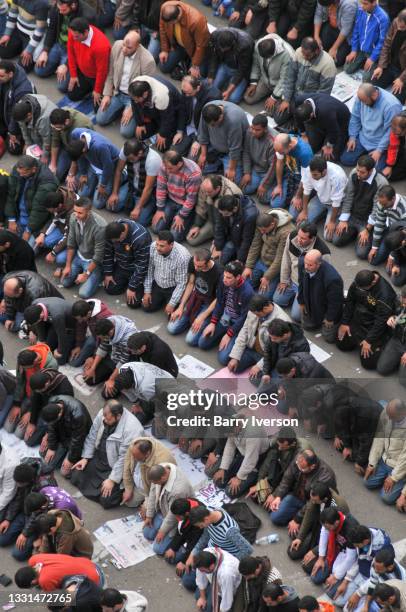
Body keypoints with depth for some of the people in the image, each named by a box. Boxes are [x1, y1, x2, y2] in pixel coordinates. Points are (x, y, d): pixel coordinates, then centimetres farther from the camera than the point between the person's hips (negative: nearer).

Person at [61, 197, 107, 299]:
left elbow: (99, 255, -24)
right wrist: (68, 266, 1)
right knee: (65, 282, 6)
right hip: (78, 256, 5)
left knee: (84, 294, -12)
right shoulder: (73, 218, -17)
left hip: (93, 261, -5)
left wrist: (86, 274, -16)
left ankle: (98, 275, 14)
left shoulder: (100, 226, -36)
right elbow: (71, 243, -2)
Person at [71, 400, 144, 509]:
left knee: (106, 500, -16)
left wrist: (112, 480, -23)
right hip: (99, 458, 7)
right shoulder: (103, 414, -13)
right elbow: (92, 436, 2)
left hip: (116, 466, -7)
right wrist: (85, 458, 1)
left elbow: (124, 458, -27)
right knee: (76, 476, 2)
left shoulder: (132, 429, -33)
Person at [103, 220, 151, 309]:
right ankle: (126, 281, 28)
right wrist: (108, 273, 1)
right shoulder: (113, 230, -20)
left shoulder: (140, 238, -38)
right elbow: (108, 252, -2)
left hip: (137, 270, -5)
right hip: (121, 266, 6)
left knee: (133, 302, -11)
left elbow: (141, 266, -28)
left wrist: (132, 287, -22)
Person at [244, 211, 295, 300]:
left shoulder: (286, 233, -33)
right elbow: (255, 245, -1)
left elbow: (280, 259, -26)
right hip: (261, 262, 6)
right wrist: (248, 266, -3)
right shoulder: (262, 225, -12)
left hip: (275, 267, -6)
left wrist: (267, 277, -20)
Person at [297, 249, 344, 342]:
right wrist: (301, 302, 5)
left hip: (327, 309, -5)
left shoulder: (332, 278, -46)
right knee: (307, 325, 22)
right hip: (311, 305, 5)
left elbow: (334, 302, -27)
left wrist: (329, 318, -13)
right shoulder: (303, 265, -28)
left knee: (328, 337, 8)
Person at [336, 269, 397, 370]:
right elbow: (349, 301, 2)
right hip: (357, 320, 6)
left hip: (374, 327, -6)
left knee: (368, 362, -10)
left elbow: (381, 321, -26)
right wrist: (344, 323, 2)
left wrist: (369, 340, -21)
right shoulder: (358, 282, -14)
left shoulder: (385, 294, -34)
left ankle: (379, 344, 18)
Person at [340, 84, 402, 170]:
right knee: (345, 160, -1)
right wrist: (352, 137, -1)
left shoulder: (391, 106, -31)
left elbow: (390, 131, -24)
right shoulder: (362, 96, -13)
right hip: (362, 139, 5)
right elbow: (355, 117, 2)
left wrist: (379, 150, -21)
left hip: (380, 144, -5)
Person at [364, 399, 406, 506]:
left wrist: (393, 477, -19)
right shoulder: (386, 413, -14)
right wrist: (372, 463, -3)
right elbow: (379, 439, -3)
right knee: (368, 482, 6)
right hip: (385, 460, 6)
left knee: (387, 497, -9)